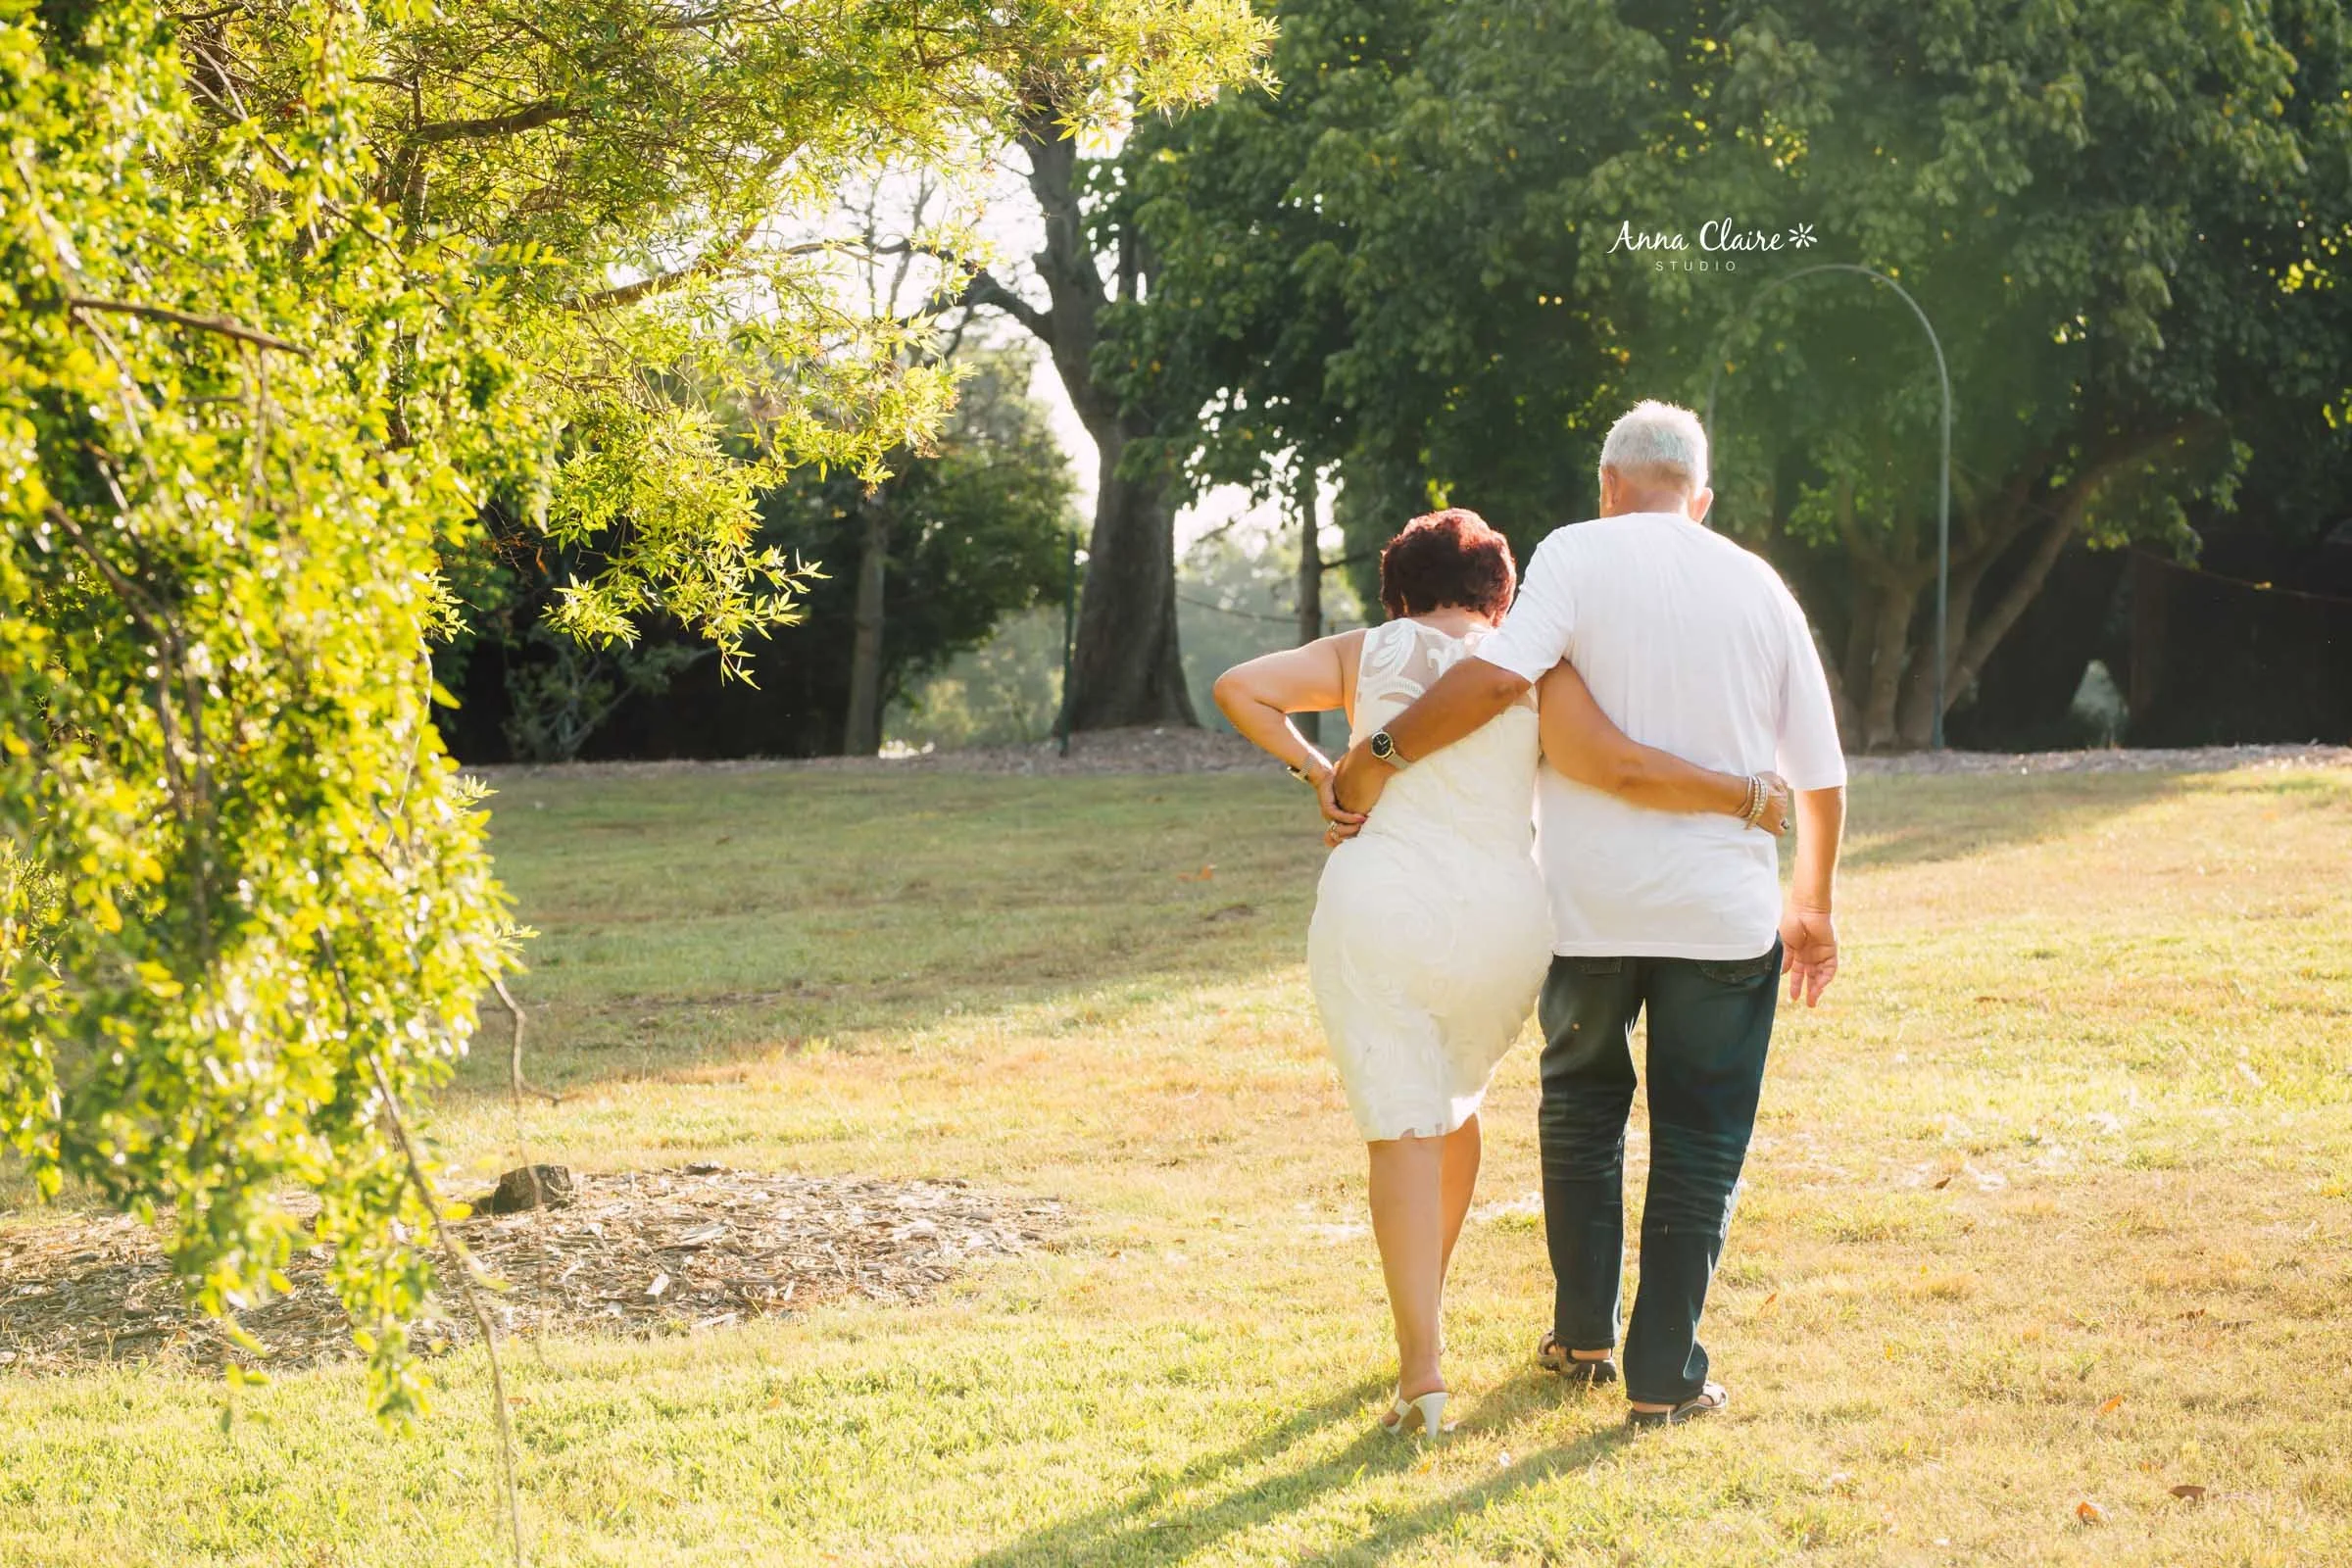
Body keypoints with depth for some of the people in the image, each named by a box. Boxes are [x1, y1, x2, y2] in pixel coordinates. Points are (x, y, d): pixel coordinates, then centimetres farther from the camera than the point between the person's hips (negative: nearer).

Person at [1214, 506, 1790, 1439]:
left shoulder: (1364, 655, 8)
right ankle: (1425, 1303, 39)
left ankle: (1421, 1371, -15)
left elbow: (1238, 688, 1)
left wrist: (1315, 771, 7)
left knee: (1402, 1129, -2)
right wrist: (1746, 798, -2)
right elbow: (1620, 769, -10)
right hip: (1500, 924, 1)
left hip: (1377, 908, -1)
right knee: (1454, 1102, 26)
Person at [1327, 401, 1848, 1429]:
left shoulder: (1580, 555, -4)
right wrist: (1813, 905, 23)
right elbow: (1821, 775, 10)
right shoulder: (1758, 587, 7)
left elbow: (1498, 675, -23)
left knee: (1582, 1098, 22)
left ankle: (1583, 1334, 24)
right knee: (1699, 1138, 9)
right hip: (1724, 907, 1)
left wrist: (1376, 758, -15)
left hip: (1589, 899, -1)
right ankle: (1663, 1375, 7)